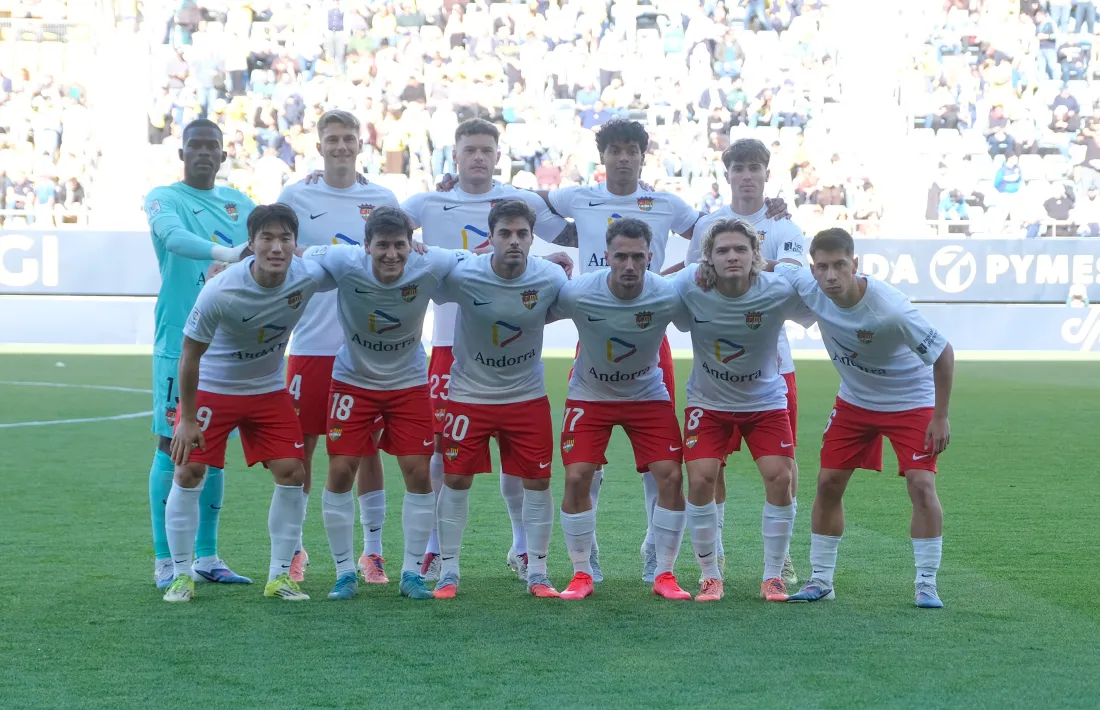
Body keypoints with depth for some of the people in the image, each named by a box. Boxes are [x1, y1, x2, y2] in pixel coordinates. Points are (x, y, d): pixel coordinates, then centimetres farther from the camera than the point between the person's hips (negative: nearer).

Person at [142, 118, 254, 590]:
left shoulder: (239, 203, 16)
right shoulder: (164, 198, -2)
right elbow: (174, 236, -23)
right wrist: (227, 253, -39)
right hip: (180, 342, -5)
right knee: (172, 446, -4)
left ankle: (206, 558, 16)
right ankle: (165, 562, 0)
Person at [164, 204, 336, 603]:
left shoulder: (309, 277, -21)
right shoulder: (220, 293, -31)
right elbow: (190, 356, -18)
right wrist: (187, 418, -15)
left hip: (269, 390, 3)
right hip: (211, 388, -3)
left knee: (292, 474, -4)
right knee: (188, 474, -7)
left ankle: (280, 576, 9)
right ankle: (181, 576, 8)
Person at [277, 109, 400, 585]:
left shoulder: (382, 200, 7)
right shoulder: (296, 197, 3)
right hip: (311, 345, -1)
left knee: (368, 448, 5)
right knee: (300, 447, 2)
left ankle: (372, 551, 14)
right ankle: (292, 550, 15)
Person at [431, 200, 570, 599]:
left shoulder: (551, 278, -14)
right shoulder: (463, 276, -22)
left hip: (528, 396, 2)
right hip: (469, 393, -1)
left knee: (537, 482, 2)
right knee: (456, 479, 1)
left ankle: (536, 573, 15)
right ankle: (448, 571, 14)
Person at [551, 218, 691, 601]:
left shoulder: (669, 296, -24)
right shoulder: (577, 292, -26)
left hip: (648, 394, 1)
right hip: (590, 394, -1)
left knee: (671, 477, -10)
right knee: (576, 478, -11)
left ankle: (664, 576, 6)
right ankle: (581, 575, 7)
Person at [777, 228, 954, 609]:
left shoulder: (890, 310, -36)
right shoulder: (808, 288, -22)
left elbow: (943, 353, -24)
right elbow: (777, 267, 0)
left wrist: (940, 417, -20)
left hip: (910, 402, -5)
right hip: (854, 400, 5)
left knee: (921, 485, -14)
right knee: (828, 482, 2)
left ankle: (926, 584, -2)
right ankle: (821, 579, 15)